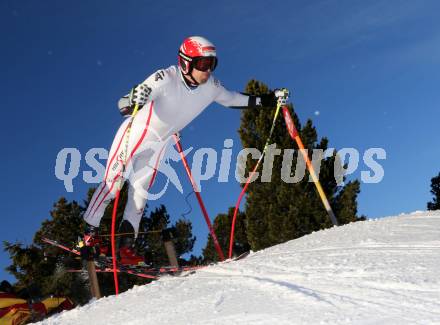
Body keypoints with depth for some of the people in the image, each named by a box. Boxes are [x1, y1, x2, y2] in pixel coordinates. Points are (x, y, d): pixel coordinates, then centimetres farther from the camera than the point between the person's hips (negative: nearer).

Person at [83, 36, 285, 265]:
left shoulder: (211, 86, -9)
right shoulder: (166, 78, -27)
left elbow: (230, 99, 8)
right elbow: (138, 95, -33)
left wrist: (265, 100, 7)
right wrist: (130, 104, -57)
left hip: (159, 143, 5)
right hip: (135, 133, -5)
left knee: (139, 192, 5)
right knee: (112, 183, -5)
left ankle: (126, 246, 10)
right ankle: (89, 232, 11)